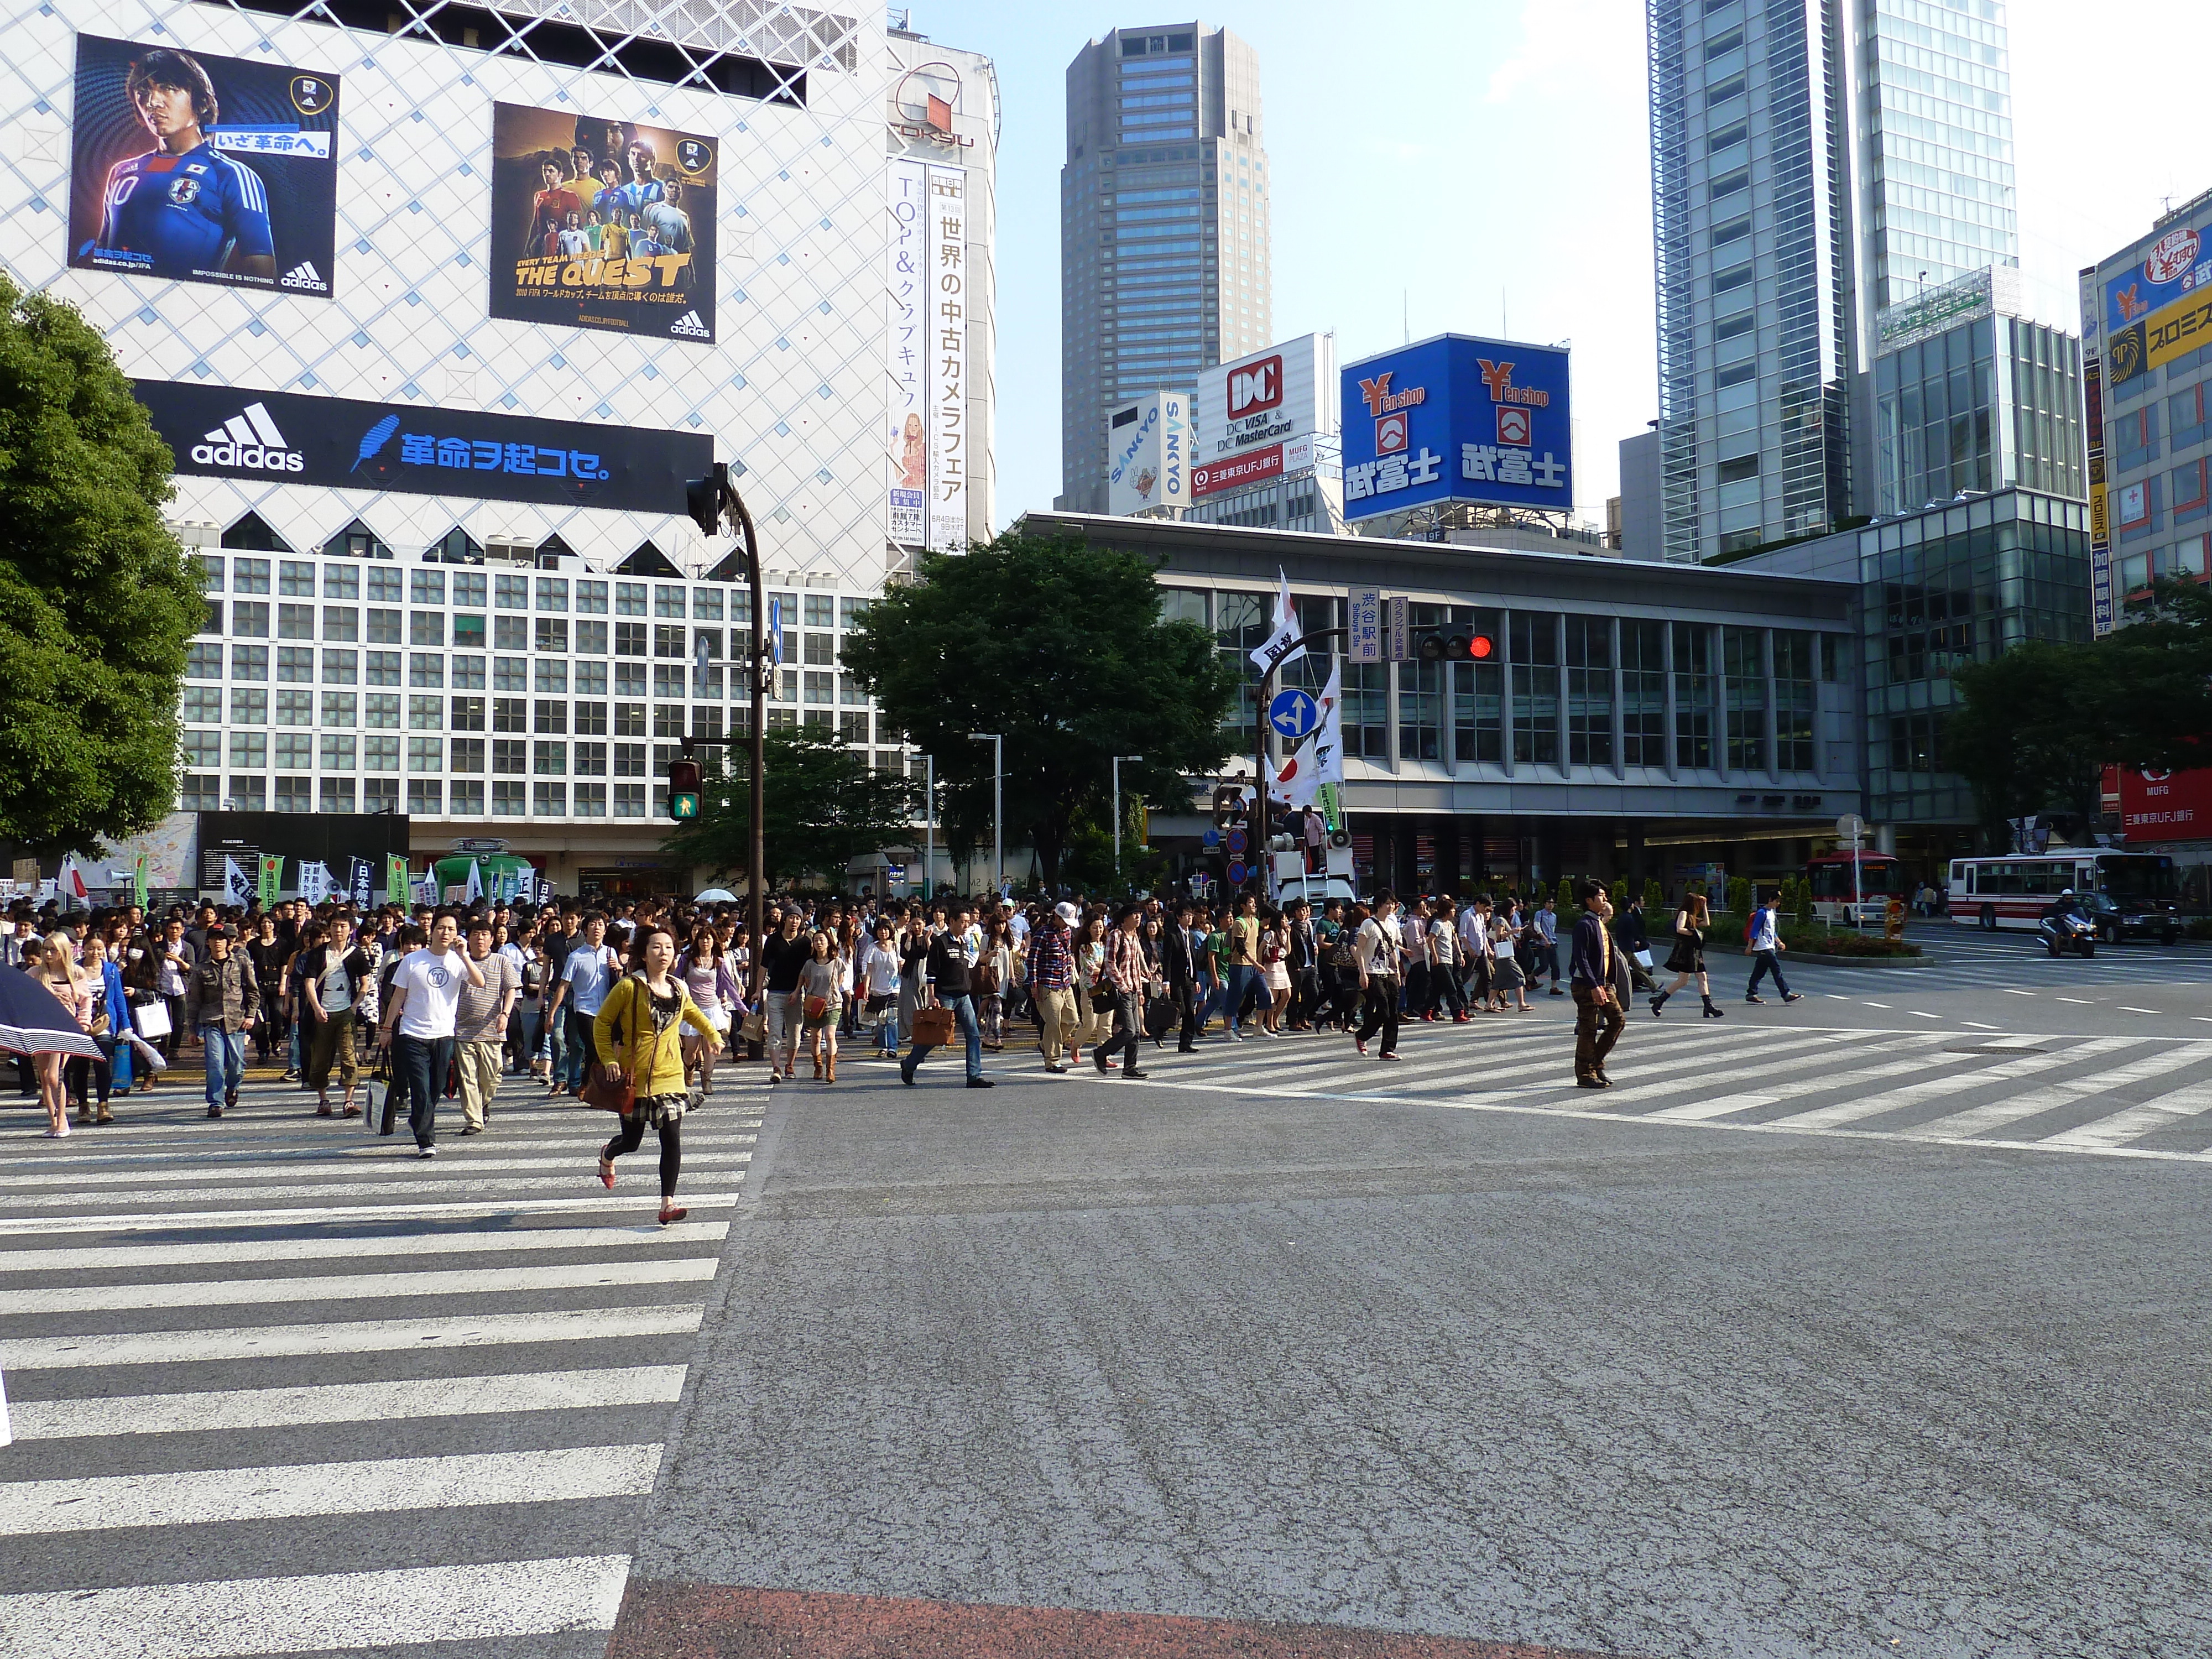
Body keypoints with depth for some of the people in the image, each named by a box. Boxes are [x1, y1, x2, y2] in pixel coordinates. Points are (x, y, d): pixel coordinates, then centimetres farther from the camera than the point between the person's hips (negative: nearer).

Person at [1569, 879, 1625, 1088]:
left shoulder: (1600, 923, 14)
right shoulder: (1584, 925, -15)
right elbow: (1581, 959, -20)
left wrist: (1606, 983, 18)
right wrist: (1594, 987, -24)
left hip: (1603, 982, 9)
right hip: (1587, 985, -9)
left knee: (1618, 1019, 7)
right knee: (1589, 1029, -3)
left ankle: (1596, 1062, 17)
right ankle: (1586, 1074, 5)